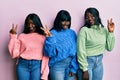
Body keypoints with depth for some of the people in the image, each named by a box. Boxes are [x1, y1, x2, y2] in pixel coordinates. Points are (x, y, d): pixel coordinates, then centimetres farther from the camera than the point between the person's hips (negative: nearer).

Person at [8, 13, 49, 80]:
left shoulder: (43, 37, 3)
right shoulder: (22, 36, 9)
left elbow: (46, 57, 1)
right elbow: (14, 54, 1)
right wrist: (13, 36, -2)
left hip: (37, 65, -1)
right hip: (23, 65, 2)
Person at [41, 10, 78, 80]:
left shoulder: (72, 33, 5)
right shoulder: (53, 33, -6)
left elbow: (75, 51, 3)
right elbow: (50, 53, -12)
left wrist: (74, 67, -4)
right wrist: (50, 38, -22)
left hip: (70, 64, 3)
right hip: (57, 65, -3)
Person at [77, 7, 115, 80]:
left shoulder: (103, 30, 3)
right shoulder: (84, 30, -13)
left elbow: (109, 48, 4)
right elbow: (81, 51, -15)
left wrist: (111, 32, -4)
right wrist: (84, 70, -17)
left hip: (99, 62, 5)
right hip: (87, 61, -5)